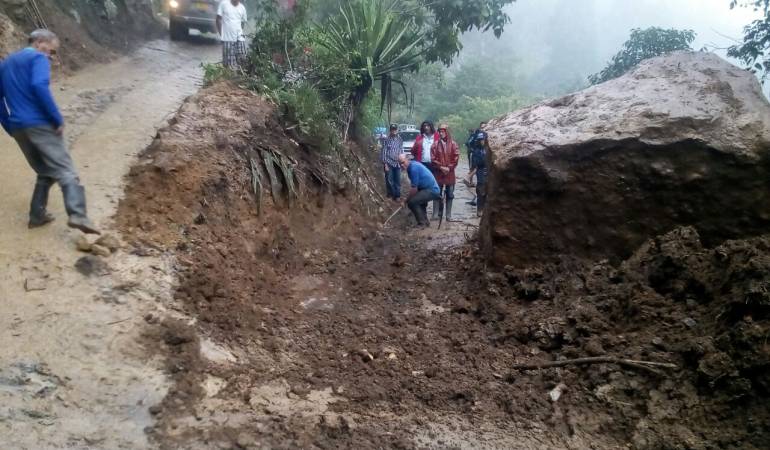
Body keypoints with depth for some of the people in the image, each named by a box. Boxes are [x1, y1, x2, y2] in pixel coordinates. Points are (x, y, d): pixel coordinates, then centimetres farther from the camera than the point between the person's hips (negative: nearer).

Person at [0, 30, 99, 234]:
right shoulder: (38, 58, -1)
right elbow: (39, 87, -20)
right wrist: (58, 119, -16)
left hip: (18, 127, 8)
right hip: (40, 123, -7)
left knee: (45, 171, 20)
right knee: (65, 170, -13)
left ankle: (37, 215, 17)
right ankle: (77, 215, -30)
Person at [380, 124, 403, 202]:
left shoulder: (400, 139, 6)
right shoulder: (387, 140, -5)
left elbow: (401, 151, 11)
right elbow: (384, 152, -6)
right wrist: (385, 164, -10)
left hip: (397, 163, 3)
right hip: (389, 163, -3)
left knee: (398, 180, 5)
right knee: (389, 180, 0)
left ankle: (397, 195, 14)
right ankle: (391, 194, 14)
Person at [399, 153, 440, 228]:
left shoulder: (413, 168, -20)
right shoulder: (411, 166, 10)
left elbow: (414, 189, -18)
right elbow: (415, 186, 19)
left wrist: (407, 199, -5)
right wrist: (408, 197, 15)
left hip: (431, 190, -11)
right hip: (433, 189, 11)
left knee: (412, 202, -18)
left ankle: (422, 223, -8)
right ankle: (425, 221, 28)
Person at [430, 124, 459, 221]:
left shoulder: (453, 144, 1)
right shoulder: (435, 144, 1)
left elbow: (456, 158, -3)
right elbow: (433, 158, -2)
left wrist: (449, 168, -13)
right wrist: (441, 167, -13)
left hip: (450, 173, 0)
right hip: (438, 172, 0)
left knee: (450, 194, 2)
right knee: (438, 193, 7)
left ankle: (448, 215, 7)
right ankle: (439, 212, 20)